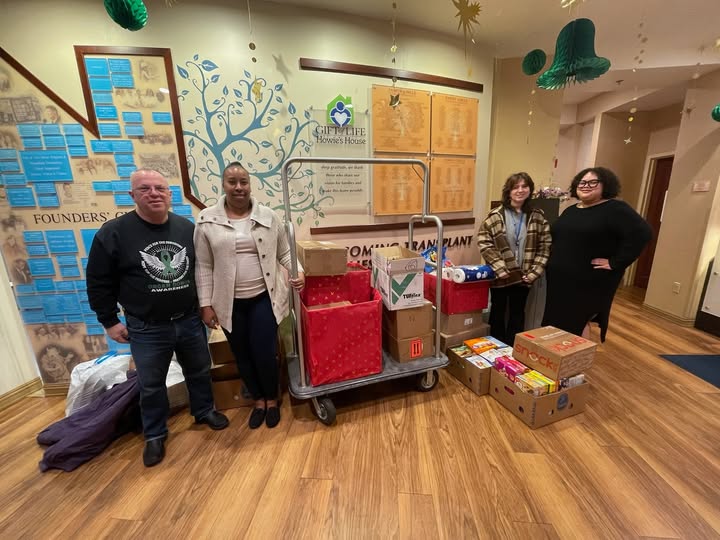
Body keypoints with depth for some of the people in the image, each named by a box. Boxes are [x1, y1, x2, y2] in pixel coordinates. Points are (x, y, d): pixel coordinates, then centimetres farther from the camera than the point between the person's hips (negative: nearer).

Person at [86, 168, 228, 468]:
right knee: (151, 385, 15)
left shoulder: (187, 228, -1)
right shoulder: (113, 233, -10)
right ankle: (155, 434, 38)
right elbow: (99, 283, -3)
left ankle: (204, 410, 44)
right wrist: (110, 321, -1)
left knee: (199, 372, 19)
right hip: (146, 330, -2)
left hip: (190, 321, 3)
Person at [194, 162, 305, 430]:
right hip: (229, 303, 1)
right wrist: (205, 304, -1)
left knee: (265, 353, 3)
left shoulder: (268, 216, -1)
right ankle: (258, 400, 40)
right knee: (243, 356, 15)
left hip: (264, 298, -1)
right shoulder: (207, 220, -2)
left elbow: (284, 252, 5)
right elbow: (203, 266, 0)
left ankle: (272, 400, 32)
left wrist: (298, 271, -12)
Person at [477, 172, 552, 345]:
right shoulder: (496, 215, -8)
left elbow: (545, 246, 2)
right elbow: (483, 242, -12)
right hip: (500, 275, -2)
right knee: (498, 312, 13)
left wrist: (534, 272, -7)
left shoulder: (537, 217, 2)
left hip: (523, 276, 2)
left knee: (518, 314, 14)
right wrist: (500, 269, -16)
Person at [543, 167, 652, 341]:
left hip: (590, 283, -6)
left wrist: (615, 263, -20)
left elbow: (641, 233, -18)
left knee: (577, 325, 3)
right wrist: (552, 263, 9)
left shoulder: (615, 209, -7)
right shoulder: (570, 211, 15)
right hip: (560, 281, 7)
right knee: (556, 323, 13)